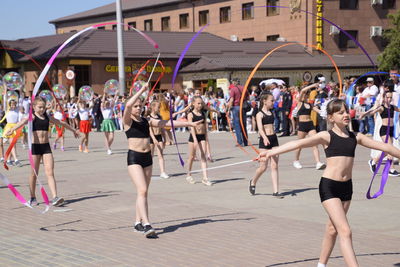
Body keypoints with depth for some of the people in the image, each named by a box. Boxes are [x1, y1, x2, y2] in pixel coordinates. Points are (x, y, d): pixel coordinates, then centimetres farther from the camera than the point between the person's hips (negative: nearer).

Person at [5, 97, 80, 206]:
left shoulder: (48, 117, 12)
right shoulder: (32, 117, -3)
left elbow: (61, 123, 27)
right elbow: (23, 122, -26)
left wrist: (73, 130, 42)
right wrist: (12, 129, -46)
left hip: (46, 146, 3)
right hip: (35, 146, -3)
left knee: (50, 172, -6)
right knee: (34, 173, 5)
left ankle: (55, 198, -13)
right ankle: (33, 197, 19)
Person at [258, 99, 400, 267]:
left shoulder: (355, 137, 9)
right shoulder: (326, 136, -6)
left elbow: (384, 147, 17)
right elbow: (299, 143, -19)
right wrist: (271, 152, -31)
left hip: (346, 186, 6)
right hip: (329, 186, -6)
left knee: (333, 228, 16)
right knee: (345, 231, -13)